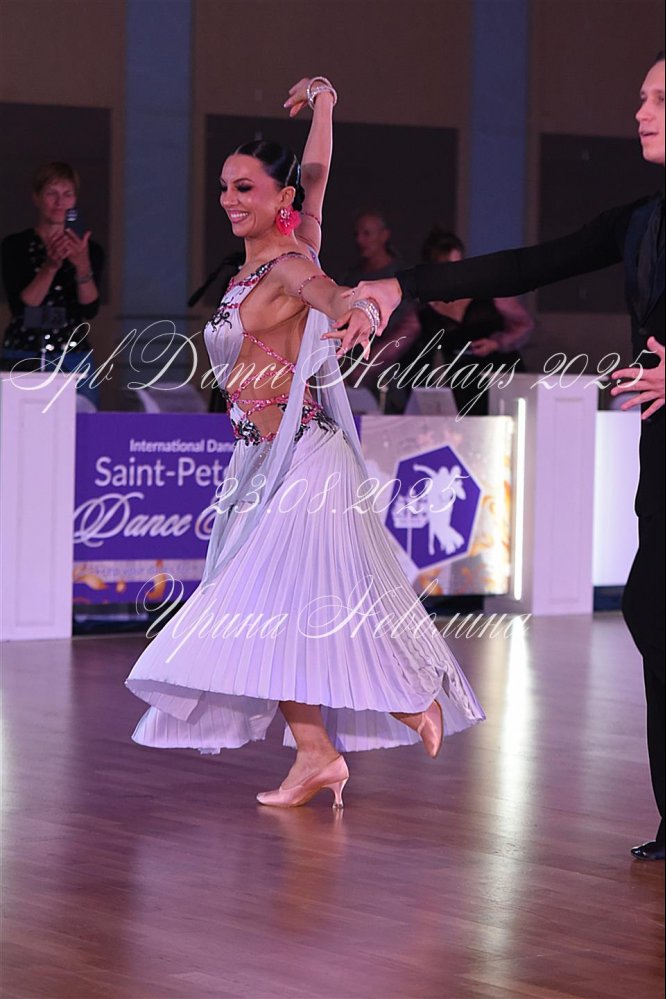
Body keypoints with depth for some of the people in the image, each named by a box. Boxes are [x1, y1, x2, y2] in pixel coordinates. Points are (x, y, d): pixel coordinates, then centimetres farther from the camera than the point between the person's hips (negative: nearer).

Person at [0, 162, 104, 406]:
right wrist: (50, 266, -22)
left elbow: (90, 310, -6)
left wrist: (83, 266, -23)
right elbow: (21, 306, -9)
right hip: (23, 359, -1)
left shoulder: (90, 250, 5)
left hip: (74, 358, 1)